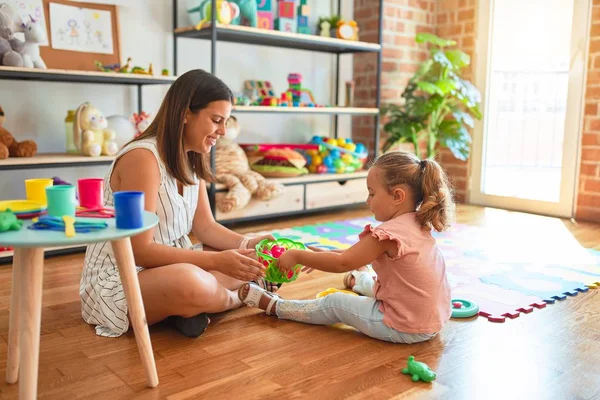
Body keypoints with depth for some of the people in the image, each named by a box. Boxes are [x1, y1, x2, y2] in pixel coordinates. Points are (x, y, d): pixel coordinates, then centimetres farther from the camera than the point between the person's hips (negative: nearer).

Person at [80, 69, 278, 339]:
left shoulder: (192, 159, 4)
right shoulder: (142, 158, -23)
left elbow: (205, 226, 4)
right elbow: (139, 251, -25)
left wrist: (247, 245, -14)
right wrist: (217, 260, -30)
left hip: (169, 263, 9)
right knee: (191, 283, -38)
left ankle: (189, 309, -14)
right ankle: (242, 295, -7)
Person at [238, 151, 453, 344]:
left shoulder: (389, 234, -25)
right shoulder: (417, 224, 3)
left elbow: (342, 263, -21)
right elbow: (360, 252, 12)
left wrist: (297, 255, -11)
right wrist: (321, 255, 13)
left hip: (404, 329, -8)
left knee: (335, 303, 6)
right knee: (374, 283, 34)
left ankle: (273, 306, 23)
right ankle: (361, 280, 69)